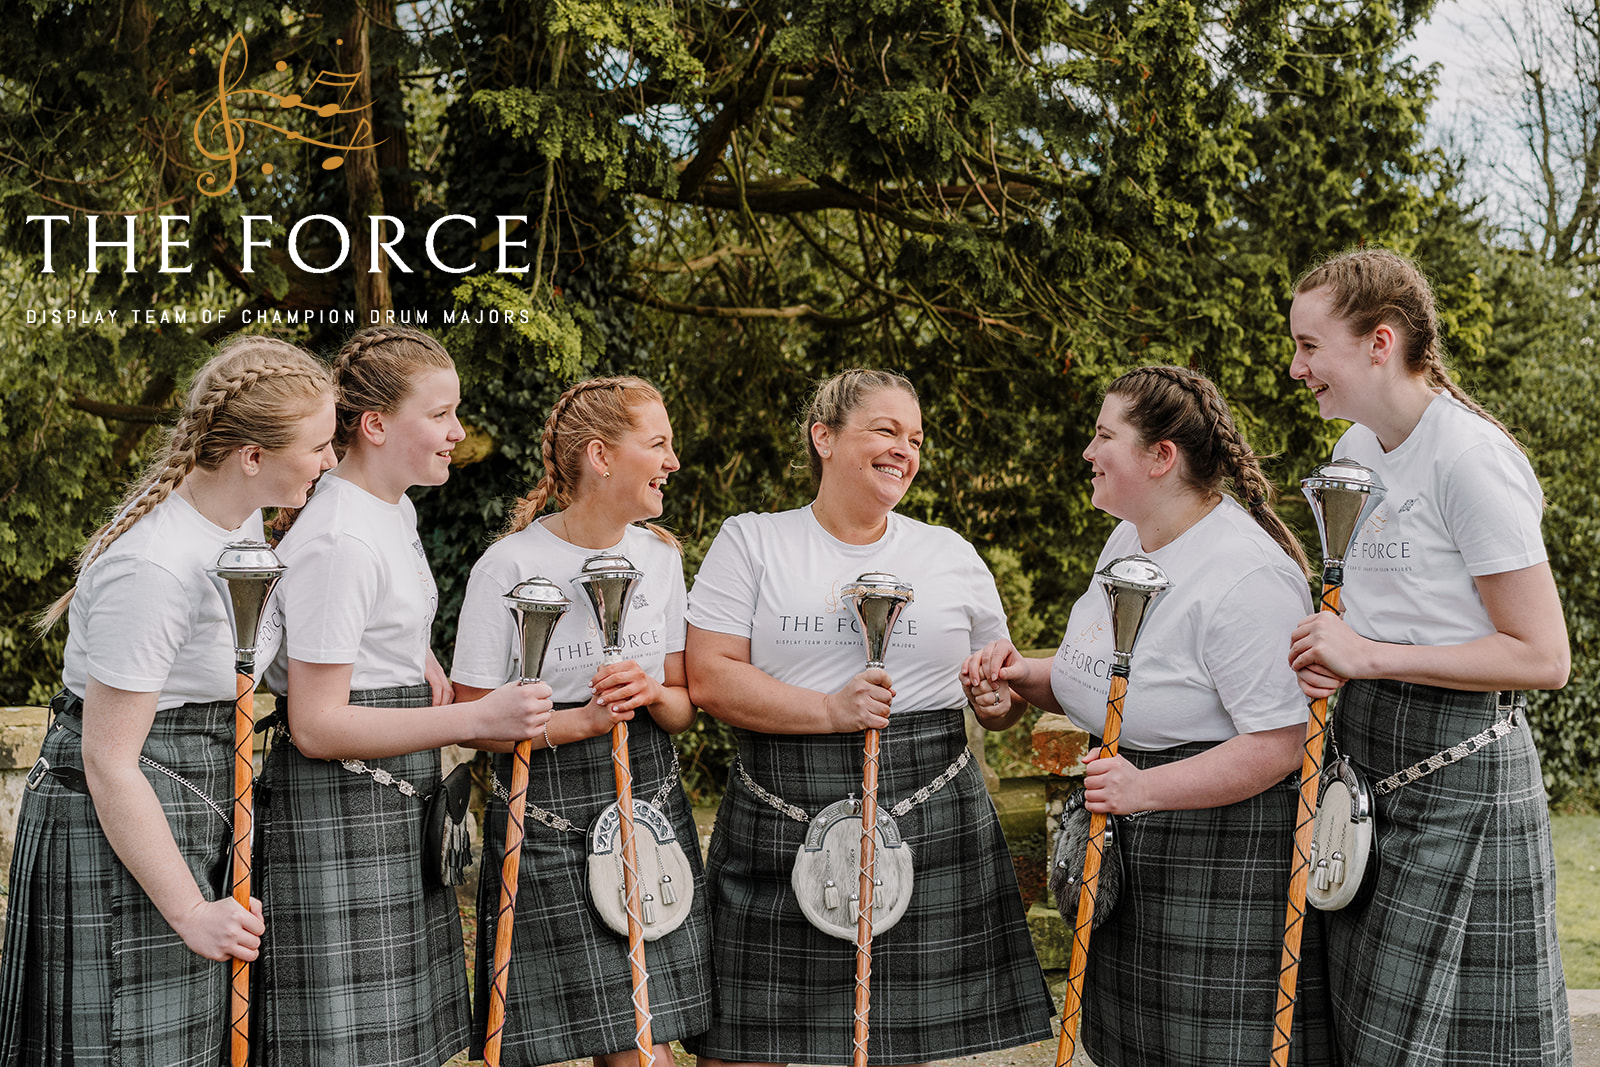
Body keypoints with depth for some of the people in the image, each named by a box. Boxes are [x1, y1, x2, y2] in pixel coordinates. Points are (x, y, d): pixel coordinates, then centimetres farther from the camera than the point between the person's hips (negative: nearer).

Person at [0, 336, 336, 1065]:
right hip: (118, 832, -9)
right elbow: (109, 764, -22)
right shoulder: (155, 568, -26)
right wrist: (190, 913, -18)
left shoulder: (239, 514, 2)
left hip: (195, 815, 9)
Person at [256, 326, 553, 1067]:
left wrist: (422, 660, 8)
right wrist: (477, 719, -26)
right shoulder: (338, 541, -19)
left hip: (396, 810, 10)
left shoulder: (396, 512, 12)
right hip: (337, 814, -10)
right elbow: (316, 725, -22)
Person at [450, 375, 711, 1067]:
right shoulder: (511, 565, -10)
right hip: (548, 822, -5)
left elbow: (685, 709, 11)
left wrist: (653, 694, -11)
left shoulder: (659, 556, 7)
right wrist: (585, 721, -18)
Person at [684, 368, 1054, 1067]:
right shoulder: (751, 542, 4)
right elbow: (709, 677, -6)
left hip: (929, 822, 2)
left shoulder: (952, 556, 12)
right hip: (779, 830, -2)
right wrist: (831, 711, -16)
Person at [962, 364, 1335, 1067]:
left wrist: (1146, 788, -28)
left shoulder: (1247, 576, -21)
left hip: (1226, 847, -9)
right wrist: (1027, 676, 5)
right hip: (1127, 853, 9)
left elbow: (1278, 747, -24)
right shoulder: (1127, 540, 9)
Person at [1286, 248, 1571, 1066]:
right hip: (1364, 753, 8)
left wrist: (1371, 656, -19)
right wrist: (1329, 652, 0)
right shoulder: (1356, 448, 9)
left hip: (1457, 768, -8)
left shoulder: (1469, 457, -17)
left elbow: (1542, 658, -19)